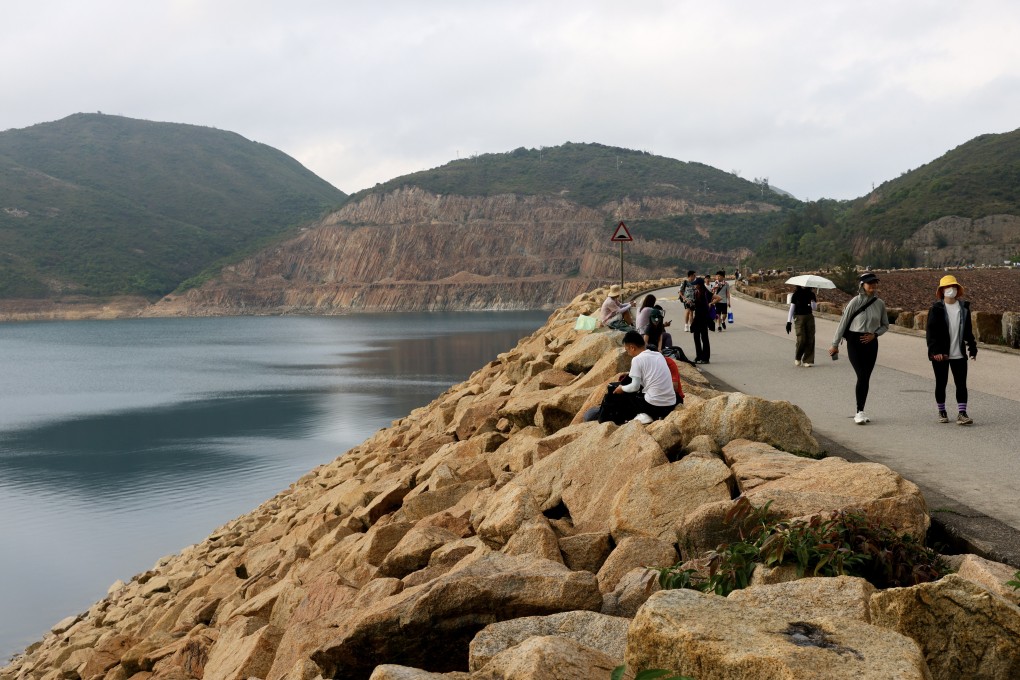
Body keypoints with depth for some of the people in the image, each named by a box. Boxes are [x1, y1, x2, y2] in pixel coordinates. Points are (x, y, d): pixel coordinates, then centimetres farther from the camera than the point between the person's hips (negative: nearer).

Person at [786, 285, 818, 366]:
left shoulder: (811, 294, 7)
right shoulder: (796, 294, 1)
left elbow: (814, 308, 5)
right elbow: (792, 308, 2)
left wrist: (813, 301, -17)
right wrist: (789, 321, -4)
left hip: (809, 317, 3)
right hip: (799, 317, -3)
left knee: (810, 339, -3)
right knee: (801, 339, -12)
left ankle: (807, 360, 5)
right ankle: (797, 358, 11)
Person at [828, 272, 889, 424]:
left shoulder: (880, 304, 3)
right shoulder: (855, 302, -9)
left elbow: (885, 325, 15)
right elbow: (843, 323, -4)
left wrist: (874, 334, -5)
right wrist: (835, 344, -1)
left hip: (871, 342, 4)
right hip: (855, 342, -4)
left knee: (866, 378, 7)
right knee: (862, 376, -12)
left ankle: (860, 412, 17)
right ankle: (859, 412, -5)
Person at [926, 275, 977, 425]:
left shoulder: (964, 307, 6)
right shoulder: (936, 309, -6)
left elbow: (968, 330, 12)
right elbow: (931, 331, -9)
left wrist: (972, 348, 10)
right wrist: (935, 351, -18)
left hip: (959, 354, 2)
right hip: (940, 354, -2)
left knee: (961, 383, -2)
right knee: (941, 383, 8)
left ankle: (962, 413, 0)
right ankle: (942, 412, 23)